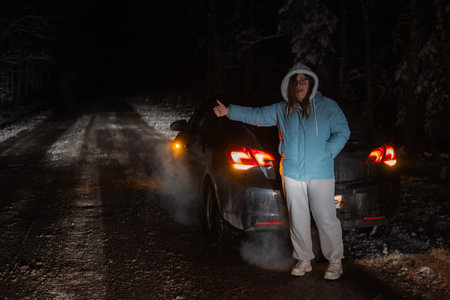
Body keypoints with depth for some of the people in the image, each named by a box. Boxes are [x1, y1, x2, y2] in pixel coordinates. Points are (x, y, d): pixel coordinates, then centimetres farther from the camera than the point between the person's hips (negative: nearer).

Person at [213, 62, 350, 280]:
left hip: (321, 174, -3)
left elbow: (342, 132, 3)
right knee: (298, 219, 8)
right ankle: (304, 260, 22)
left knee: (326, 218, -2)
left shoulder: (327, 107, 2)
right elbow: (256, 115, 13)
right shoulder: (281, 110, 10)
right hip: (292, 173, 3)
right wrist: (229, 111, 8)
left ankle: (335, 261, 12)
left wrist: (328, 152, -9)